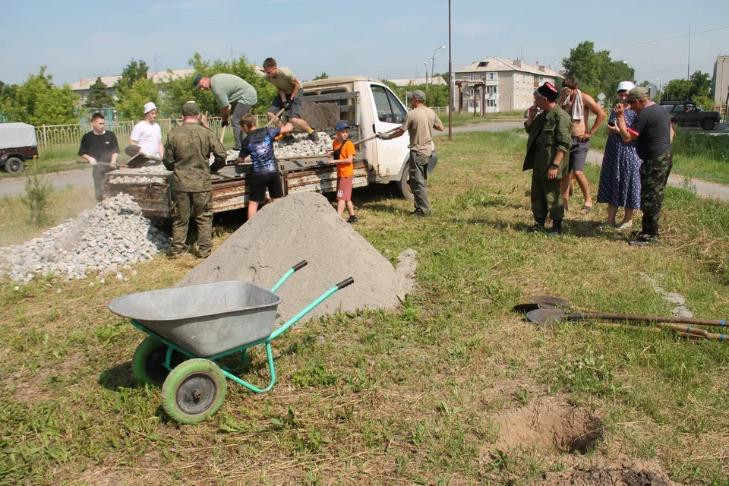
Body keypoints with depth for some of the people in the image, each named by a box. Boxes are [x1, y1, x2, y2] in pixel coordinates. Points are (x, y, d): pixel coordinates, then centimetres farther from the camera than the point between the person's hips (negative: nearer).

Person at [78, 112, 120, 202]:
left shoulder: (110, 135, 2)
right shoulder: (87, 137, 1)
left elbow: (116, 150, 3)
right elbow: (82, 153, 9)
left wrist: (113, 161, -14)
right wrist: (89, 158, -10)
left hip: (111, 167, 0)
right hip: (97, 167, 0)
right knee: (99, 191, 4)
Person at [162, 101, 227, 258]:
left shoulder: (173, 134, -4)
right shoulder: (206, 133, -8)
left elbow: (167, 162, 2)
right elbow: (221, 156, -5)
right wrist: (212, 168, 14)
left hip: (180, 183, 1)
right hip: (202, 183, -1)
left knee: (180, 218, 13)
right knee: (204, 218, 12)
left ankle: (176, 249, 19)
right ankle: (204, 249, 14)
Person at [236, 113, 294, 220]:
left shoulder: (246, 141, -1)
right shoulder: (267, 131, 0)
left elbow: (240, 160, 10)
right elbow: (289, 128, 1)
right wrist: (286, 125, 24)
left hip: (258, 175, -2)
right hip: (273, 171, 2)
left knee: (253, 203, 8)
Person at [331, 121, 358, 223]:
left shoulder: (349, 144, -13)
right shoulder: (335, 143, 7)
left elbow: (350, 160, -20)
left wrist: (336, 161, -23)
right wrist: (332, 154, 3)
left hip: (346, 174, -8)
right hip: (340, 173, 8)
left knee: (341, 197, -11)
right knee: (346, 197, 17)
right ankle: (353, 216, 28)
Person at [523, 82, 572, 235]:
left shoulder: (561, 117, -17)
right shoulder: (542, 115, 11)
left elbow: (564, 144, -20)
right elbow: (529, 130, 25)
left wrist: (555, 165, -25)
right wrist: (531, 116, 6)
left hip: (550, 163, -9)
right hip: (538, 162, 9)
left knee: (552, 196, -1)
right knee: (537, 194, 15)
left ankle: (557, 226, 13)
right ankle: (539, 223, 28)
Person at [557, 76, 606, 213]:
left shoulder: (584, 98, -6)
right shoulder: (562, 99, 7)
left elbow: (602, 114, -11)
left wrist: (590, 132, -12)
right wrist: (562, 98, -17)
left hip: (580, 141, -5)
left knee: (578, 172, -14)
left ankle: (588, 199, 3)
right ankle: (565, 201, 17)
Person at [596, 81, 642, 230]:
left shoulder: (635, 112, -9)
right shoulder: (614, 110, 11)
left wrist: (619, 131, -20)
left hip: (629, 153, -6)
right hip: (613, 153, 7)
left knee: (628, 184, 1)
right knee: (611, 184, 9)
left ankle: (628, 220, 13)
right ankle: (610, 219, 16)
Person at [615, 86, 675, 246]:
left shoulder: (644, 115, -18)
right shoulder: (661, 110, 14)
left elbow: (627, 137, -20)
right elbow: (671, 132, 24)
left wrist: (620, 117, -13)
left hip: (654, 162, -10)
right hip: (665, 158, 10)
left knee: (649, 199, -4)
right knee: (655, 197, 17)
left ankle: (649, 235, 2)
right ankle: (651, 230, 27)